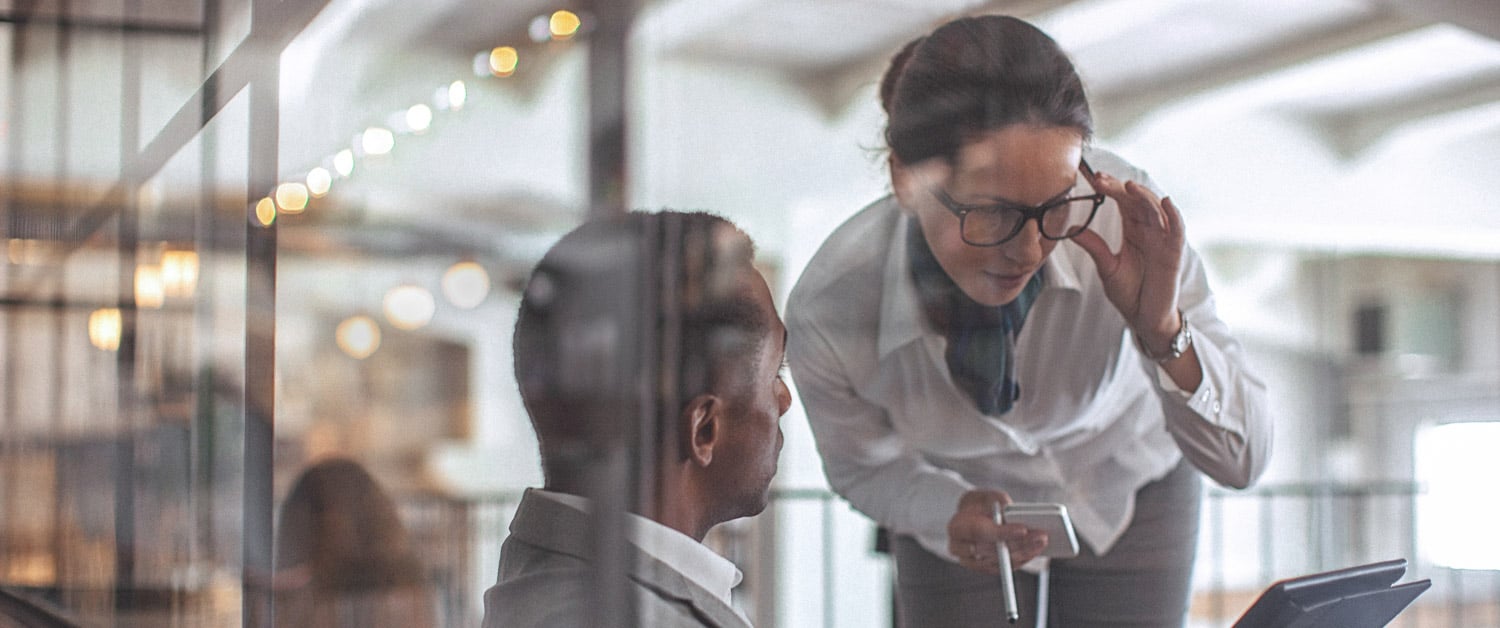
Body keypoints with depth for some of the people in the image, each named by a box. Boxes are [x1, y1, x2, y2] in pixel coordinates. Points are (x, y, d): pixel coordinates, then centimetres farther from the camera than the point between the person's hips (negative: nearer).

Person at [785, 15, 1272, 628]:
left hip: (1128, 491, 1)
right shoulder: (827, 312, -35)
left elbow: (1241, 461, -27)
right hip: (960, 505, 0)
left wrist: (1162, 333, -45)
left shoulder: (1119, 218, -36)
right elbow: (863, 465, -11)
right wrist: (949, 511, -32)